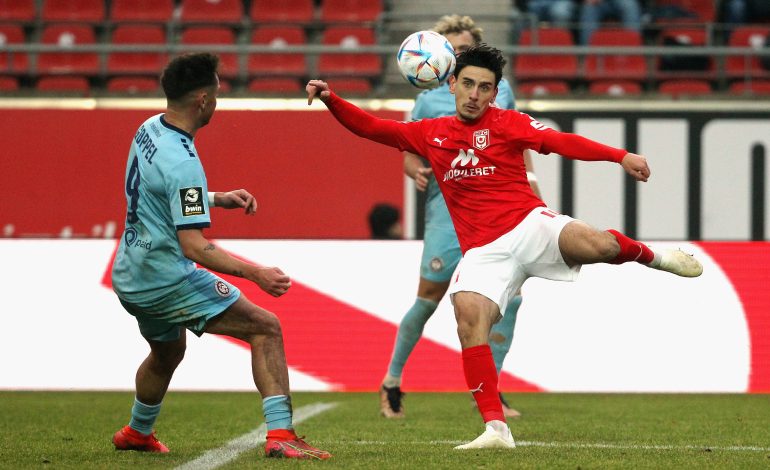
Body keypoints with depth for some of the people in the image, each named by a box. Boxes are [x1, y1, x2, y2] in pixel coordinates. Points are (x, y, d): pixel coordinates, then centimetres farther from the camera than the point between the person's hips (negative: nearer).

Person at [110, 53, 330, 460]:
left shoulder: (149, 130, 4)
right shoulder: (181, 163, -24)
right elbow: (193, 245, -26)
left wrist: (218, 199, 15)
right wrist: (253, 273, -29)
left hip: (130, 279, 10)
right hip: (168, 279, -10)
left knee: (167, 352, 34)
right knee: (266, 328, -10)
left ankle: (137, 433, 54)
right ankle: (280, 435, -20)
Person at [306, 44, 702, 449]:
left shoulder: (506, 123, 5)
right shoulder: (430, 134, 16)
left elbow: (560, 142, -9)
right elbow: (371, 127, 20)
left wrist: (621, 156, -22)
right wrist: (331, 100, 3)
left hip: (528, 225, -3)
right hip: (483, 251, 3)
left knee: (597, 245, -30)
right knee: (469, 324, -21)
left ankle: (651, 257, 6)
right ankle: (495, 430, -20)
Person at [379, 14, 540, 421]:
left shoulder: (499, 89, 12)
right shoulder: (428, 102, 4)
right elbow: (409, 155, 8)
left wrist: (529, 180, 13)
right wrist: (417, 172, -14)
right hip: (448, 207, -3)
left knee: (509, 298, -6)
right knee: (429, 299, -6)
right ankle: (392, 383, 11)